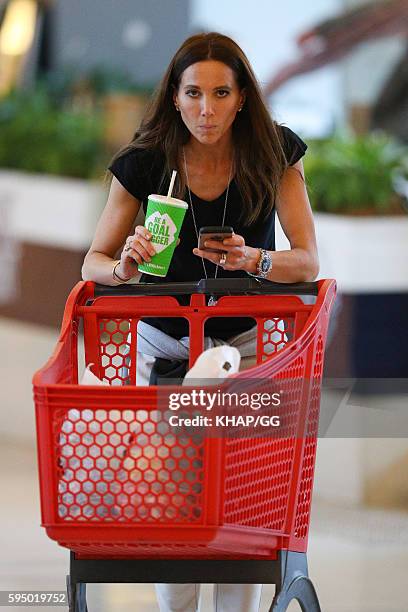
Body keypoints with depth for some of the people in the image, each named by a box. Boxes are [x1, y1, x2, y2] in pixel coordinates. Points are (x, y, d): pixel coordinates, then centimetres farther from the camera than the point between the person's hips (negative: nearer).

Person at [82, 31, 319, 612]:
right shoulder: (144, 164, -14)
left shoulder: (274, 155, -14)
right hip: (164, 339, 0)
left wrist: (254, 260, -37)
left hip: (248, 339, 0)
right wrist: (124, 267, -31)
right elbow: (93, 263, -7)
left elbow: (309, 261, -17)